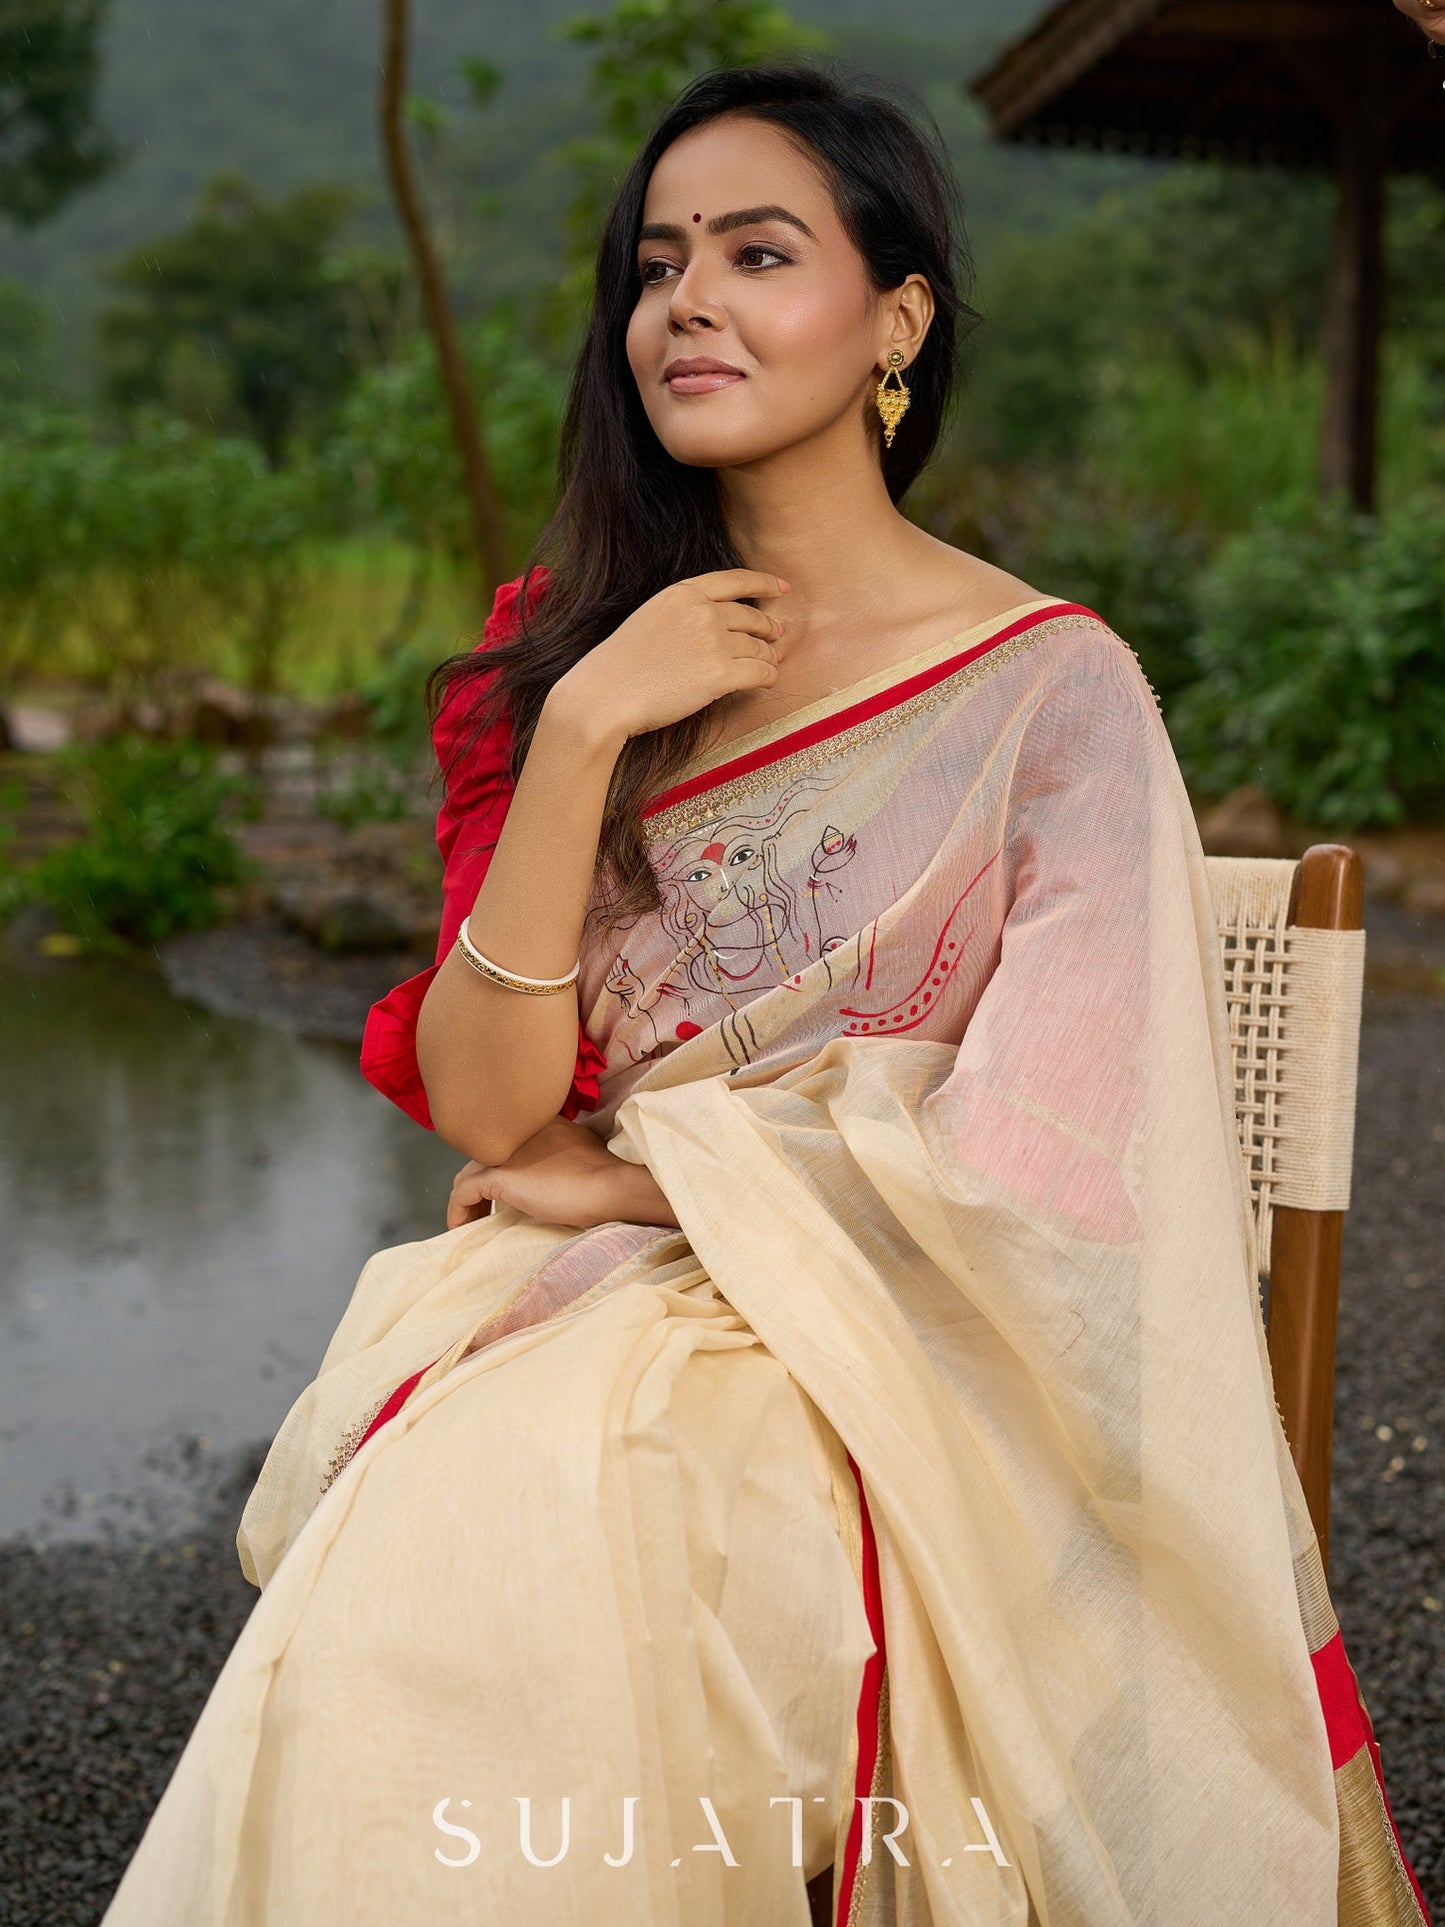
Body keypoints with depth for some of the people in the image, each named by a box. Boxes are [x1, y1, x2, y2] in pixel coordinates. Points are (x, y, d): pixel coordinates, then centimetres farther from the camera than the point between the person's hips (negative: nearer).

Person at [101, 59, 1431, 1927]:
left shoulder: (1051, 685, -4)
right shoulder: (573, 652, 8)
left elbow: (1029, 1173, -11)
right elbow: (478, 1107, -2)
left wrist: (630, 1179, -3)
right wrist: (583, 731, -13)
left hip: (889, 1360, -3)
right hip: (579, 1312, 4)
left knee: (501, 1566, -29)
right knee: (405, 1540, -27)